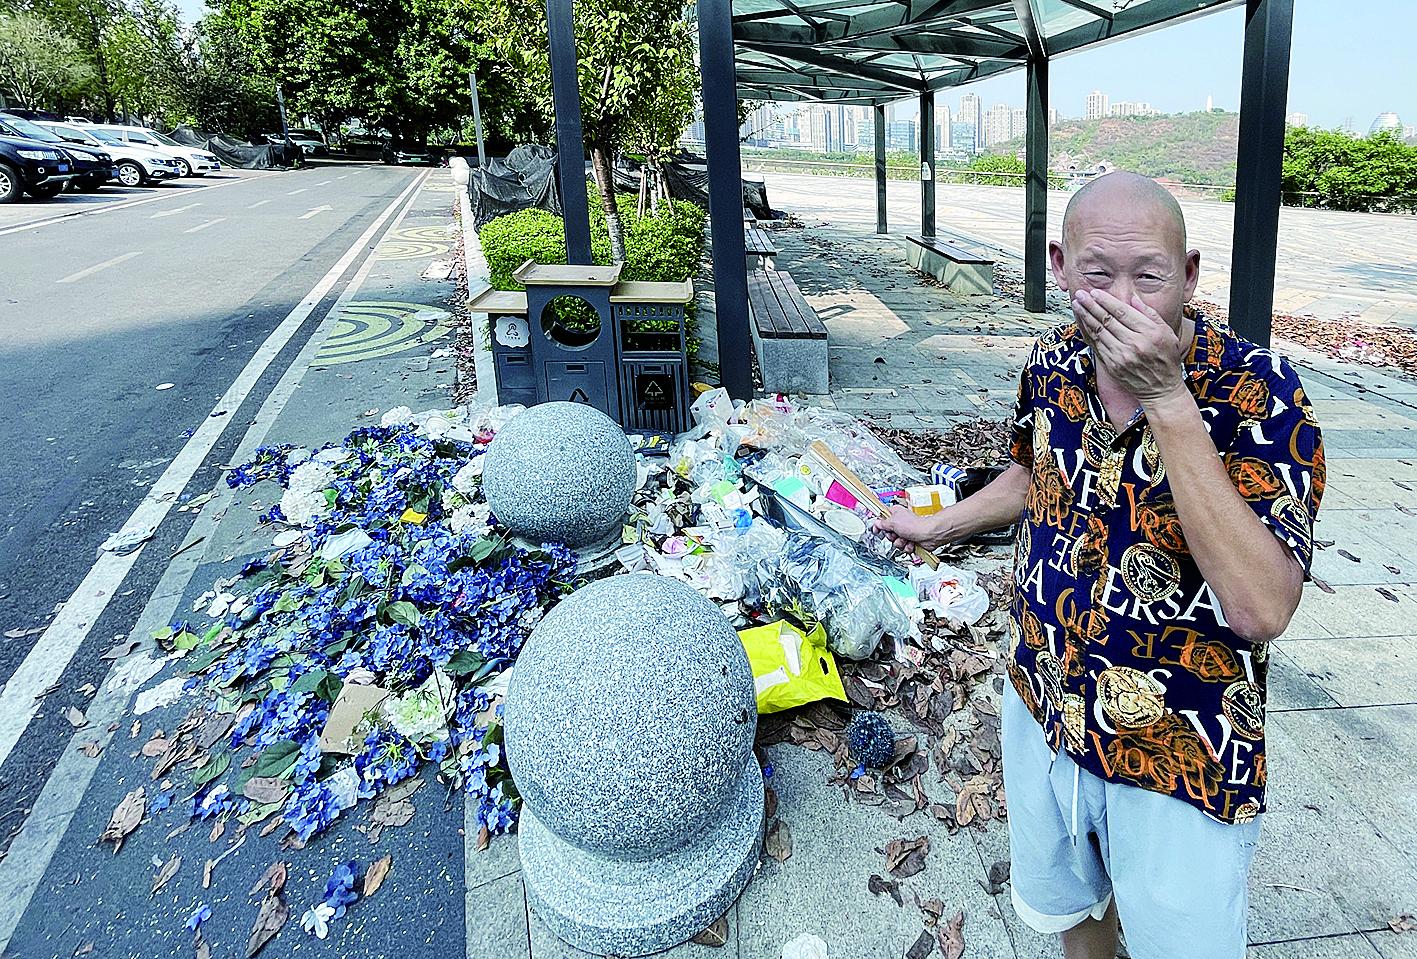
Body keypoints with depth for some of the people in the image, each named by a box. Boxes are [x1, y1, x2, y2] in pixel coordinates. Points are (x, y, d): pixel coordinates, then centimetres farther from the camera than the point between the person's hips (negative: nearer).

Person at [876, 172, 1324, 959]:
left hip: (1182, 756, -4)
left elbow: (1260, 610, -35)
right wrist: (939, 526, 21)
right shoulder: (1054, 362, -9)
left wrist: (1166, 399, -37)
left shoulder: (1259, 395, -24)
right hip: (1044, 710, 5)